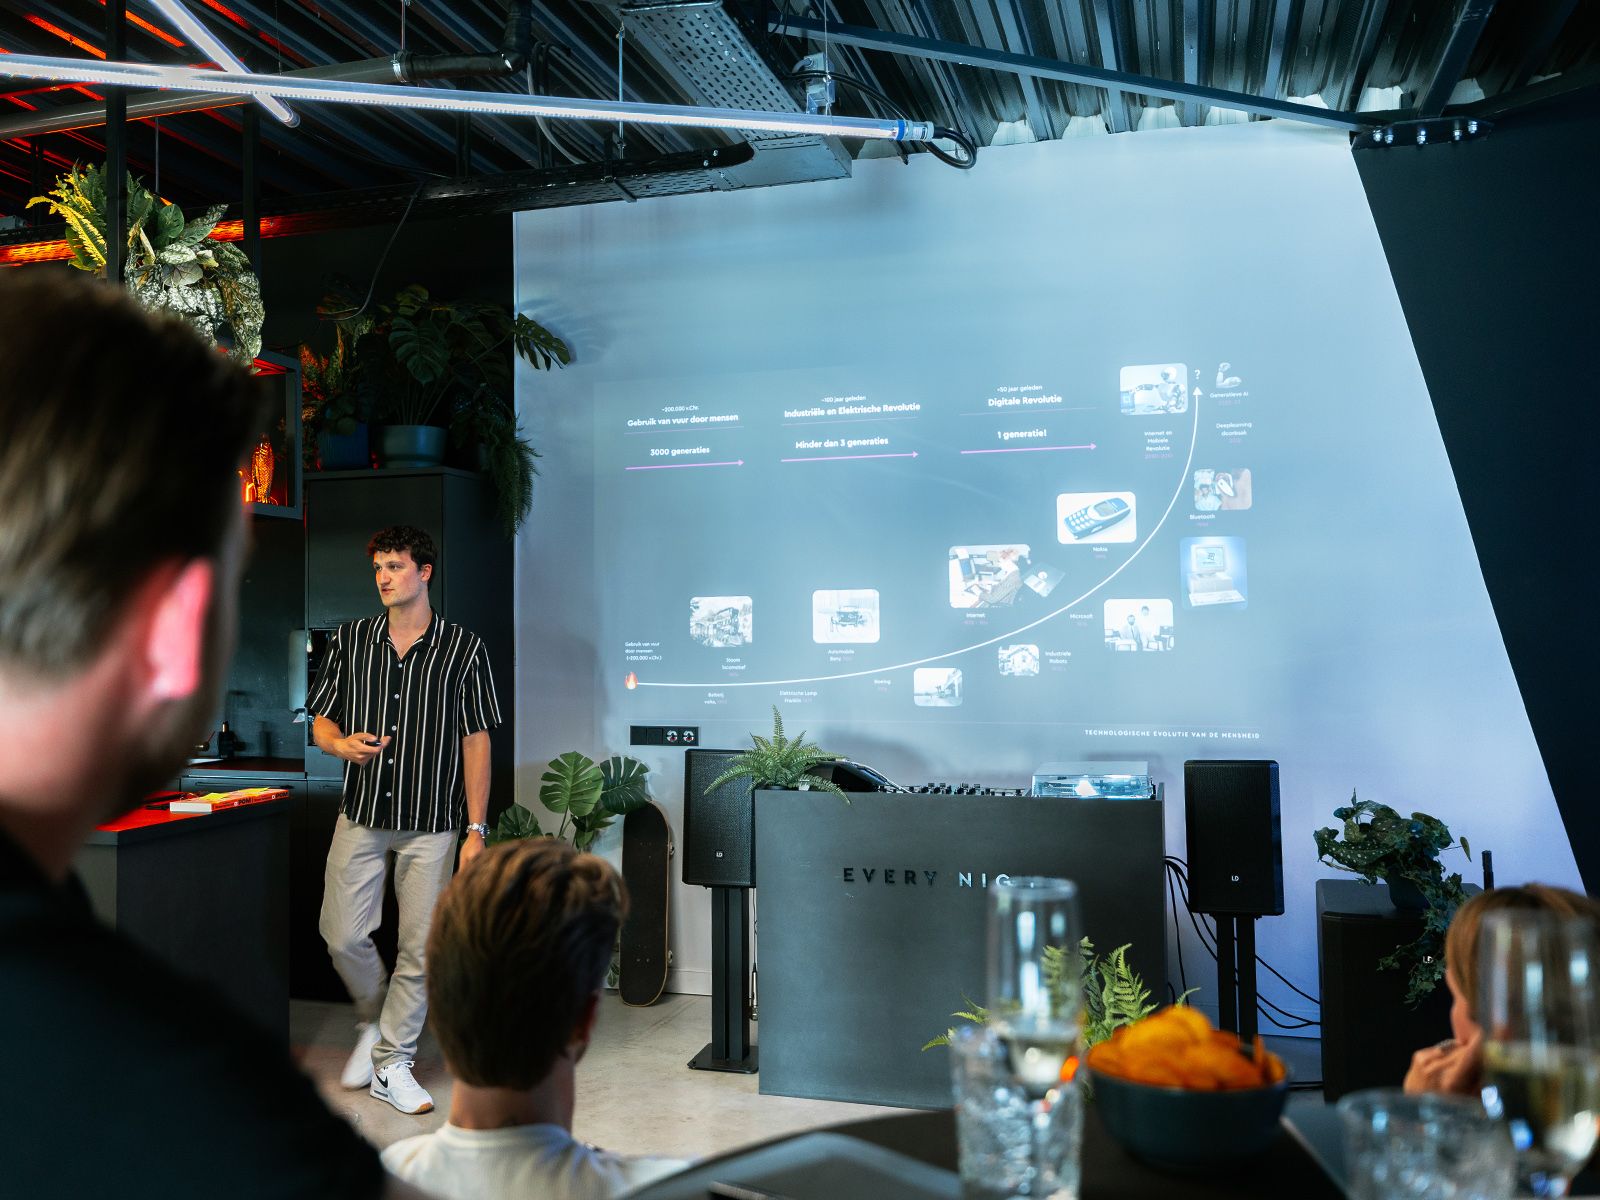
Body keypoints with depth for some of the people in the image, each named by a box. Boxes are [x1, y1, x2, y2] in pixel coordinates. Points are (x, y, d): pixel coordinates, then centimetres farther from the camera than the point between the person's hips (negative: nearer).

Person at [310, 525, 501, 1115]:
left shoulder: (463, 648, -2)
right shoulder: (351, 639, 5)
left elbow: (476, 742, -1)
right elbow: (321, 720, 12)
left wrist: (476, 830, -5)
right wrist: (342, 743, -13)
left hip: (431, 822, -2)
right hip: (361, 814, 2)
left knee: (420, 946, 2)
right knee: (343, 935, 2)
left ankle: (392, 1062, 19)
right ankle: (374, 1024, 31)